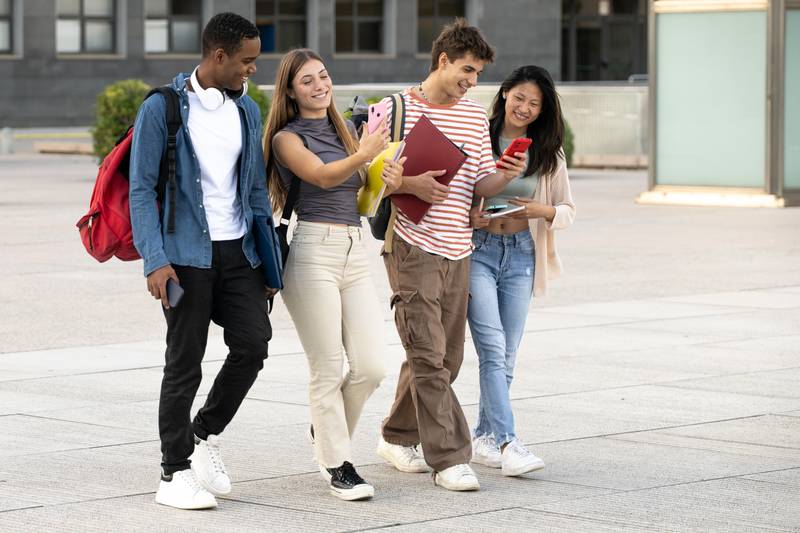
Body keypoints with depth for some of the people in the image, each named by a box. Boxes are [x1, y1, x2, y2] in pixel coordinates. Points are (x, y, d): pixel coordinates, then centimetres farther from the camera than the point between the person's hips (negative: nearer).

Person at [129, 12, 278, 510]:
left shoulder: (247, 110, 11)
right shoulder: (163, 109, -6)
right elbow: (142, 189, -8)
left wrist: (266, 259, 13)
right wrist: (155, 261, -16)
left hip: (237, 250, 5)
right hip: (187, 254, -5)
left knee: (253, 342, -6)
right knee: (184, 362, -1)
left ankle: (205, 434, 16)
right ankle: (175, 474, 9)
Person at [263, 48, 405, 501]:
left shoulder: (344, 133, 19)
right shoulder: (287, 138, 0)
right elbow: (323, 176, -18)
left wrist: (386, 184, 4)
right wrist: (366, 154, -36)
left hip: (355, 254, 6)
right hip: (313, 251, -6)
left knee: (371, 367, -1)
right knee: (328, 369, -5)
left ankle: (327, 429, 26)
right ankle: (338, 465, 4)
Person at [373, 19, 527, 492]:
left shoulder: (476, 116, 13)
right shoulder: (395, 109, -4)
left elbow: (482, 184, 14)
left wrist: (505, 176, -7)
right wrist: (411, 184, -18)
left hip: (458, 250, 6)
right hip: (412, 246, -6)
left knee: (446, 359, 11)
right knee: (429, 356, -10)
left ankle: (398, 438, 28)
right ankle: (449, 458, -10)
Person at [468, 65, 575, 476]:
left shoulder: (549, 154, 8)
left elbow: (568, 211, 11)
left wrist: (540, 210, -10)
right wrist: (467, 215, -16)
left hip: (520, 255, 4)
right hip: (477, 249, -4)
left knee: (506, 356, 7)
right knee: (493, 347, -15)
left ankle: (483, 439, 20)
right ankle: (507, 443, -21)